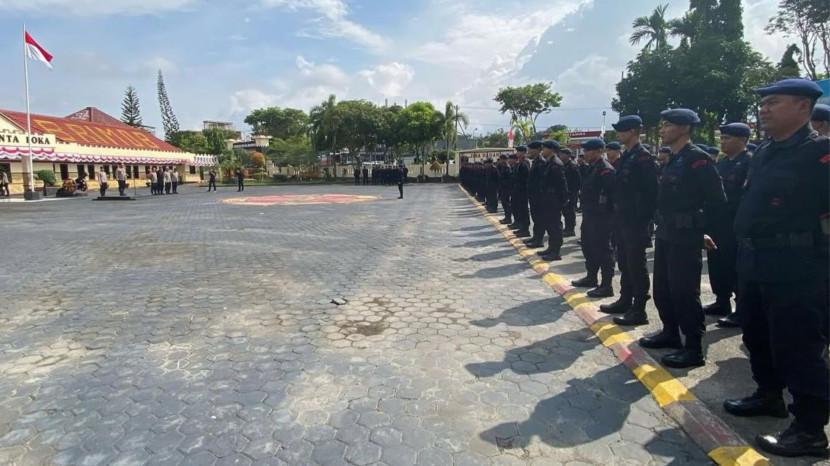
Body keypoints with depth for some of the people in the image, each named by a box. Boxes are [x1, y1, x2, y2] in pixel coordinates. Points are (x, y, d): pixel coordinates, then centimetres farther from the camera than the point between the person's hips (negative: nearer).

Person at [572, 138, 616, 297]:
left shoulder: (606, 170, -17)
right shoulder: (592, 168, 14)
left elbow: (610, 194, -22)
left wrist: (602, 209, -20)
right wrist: (586, 211, 16)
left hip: (601, 218, -10)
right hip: (589, 216, 10)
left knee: (603, 250, -3)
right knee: (588, 247, 19)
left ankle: (606, 286, 4)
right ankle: (591, 278, 34)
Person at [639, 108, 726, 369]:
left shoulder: (697, 158, -13)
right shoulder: (674, 160, 14)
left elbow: (717, 200, -15)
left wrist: (704, 230, -8)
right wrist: (662, 226, 11)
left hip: (685, 236, -9)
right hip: (666, 234, 9)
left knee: (685, 292, -3)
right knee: (662, 288, 17)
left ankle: (694, 349, 8)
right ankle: (670, 333, 33)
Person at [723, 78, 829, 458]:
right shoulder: (763, 152, 13)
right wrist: (745, 250, 14)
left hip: (795, 267, -8)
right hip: (755, 263, 9)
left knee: (797, 348, 0)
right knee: (757, 337, 20)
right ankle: (769, 396, 39)